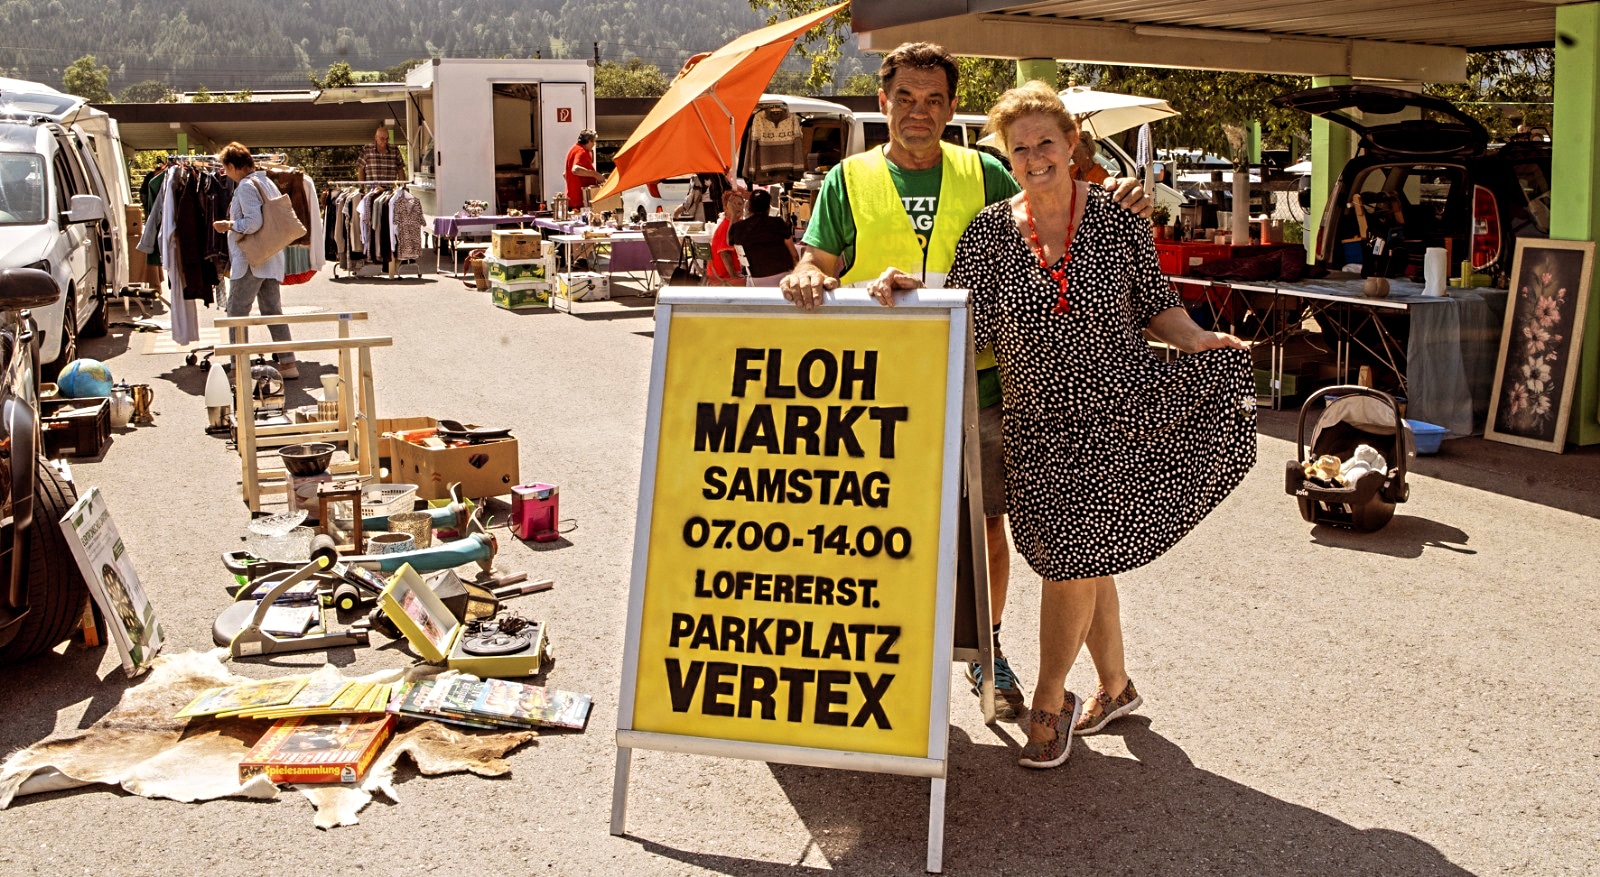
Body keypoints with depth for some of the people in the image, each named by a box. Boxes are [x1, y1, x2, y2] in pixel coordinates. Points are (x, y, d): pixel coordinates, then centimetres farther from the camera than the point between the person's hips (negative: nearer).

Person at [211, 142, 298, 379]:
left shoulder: (245, 186, -12)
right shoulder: (267, 183, 15)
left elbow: (253, 222, -22)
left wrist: (228, 225, -8)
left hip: (250, 259, -9)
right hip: (271, 258, 9)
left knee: (236, 312, -3)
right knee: (273, 311, 10)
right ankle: (288, 362, 8)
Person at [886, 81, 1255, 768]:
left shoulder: (1118, 219, -3)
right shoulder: (989, 231, 1)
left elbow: (1155, 305, 4)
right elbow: (966, 326, -3)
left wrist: (1199, 341, -11)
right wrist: (907, 295, -17)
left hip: (1114, 409, -3)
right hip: (1037, 422, 3)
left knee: (1070, 561, -5)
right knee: (1084, 559, 15)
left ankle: (1049, 703, 15)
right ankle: (1115, 686, 36)